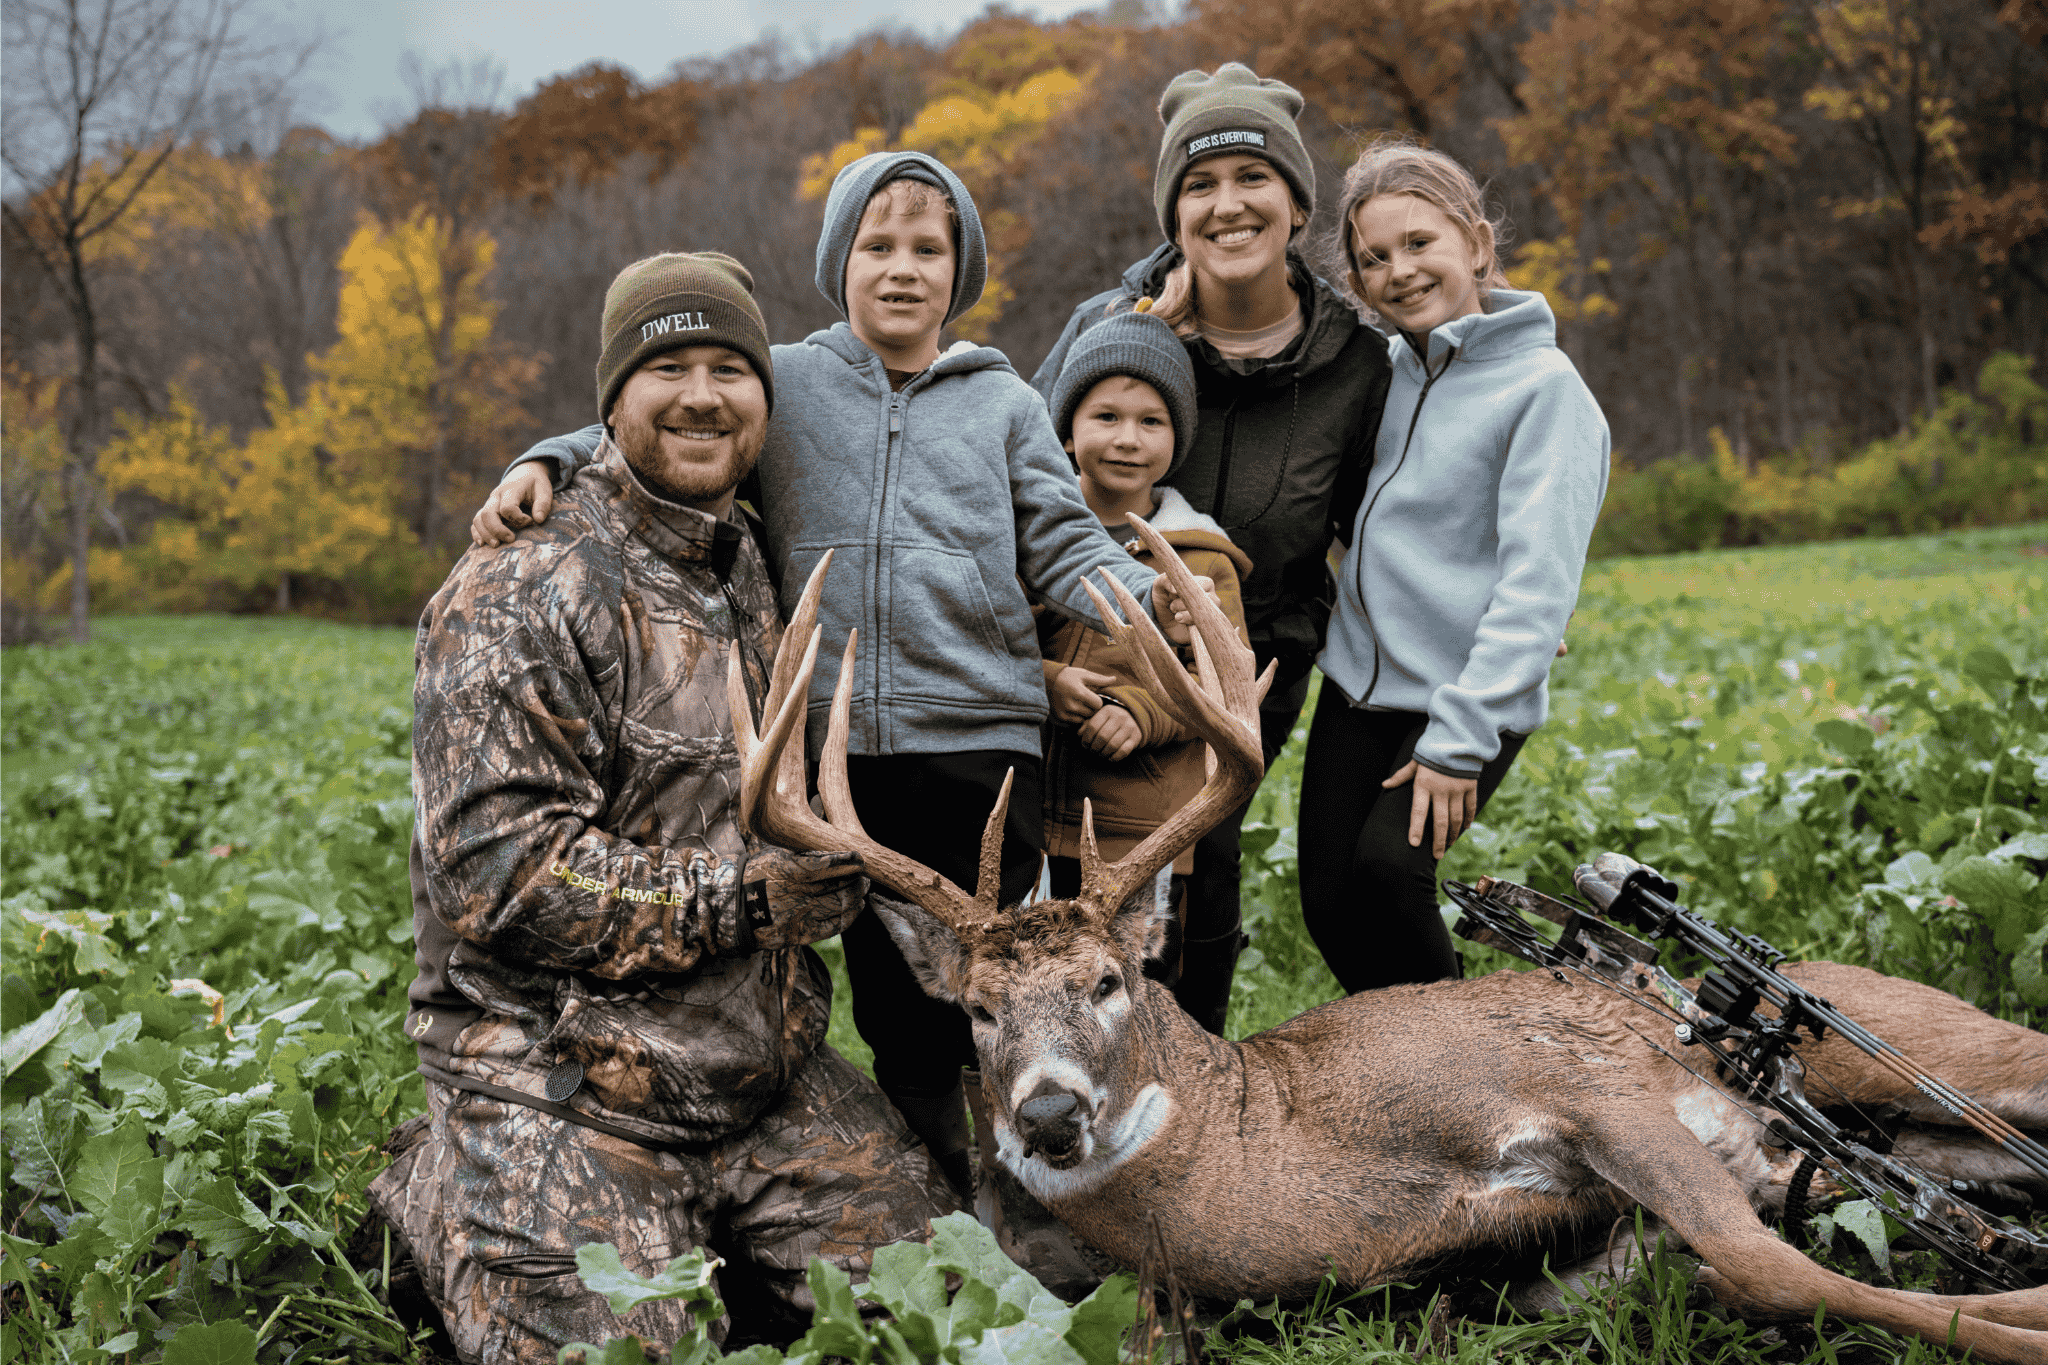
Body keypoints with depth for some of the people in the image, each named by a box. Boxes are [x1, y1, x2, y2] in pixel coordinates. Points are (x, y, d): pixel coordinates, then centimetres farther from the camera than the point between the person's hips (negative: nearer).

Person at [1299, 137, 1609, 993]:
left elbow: (1538, 582, -17)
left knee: (1385, 865, -23)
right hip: (1356, 684, 6)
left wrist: (1461, 739, -21)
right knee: (1327, 903, 1)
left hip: (1472, 701, -6)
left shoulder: (1545, 387, -11)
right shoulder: (1380, 368, 8)